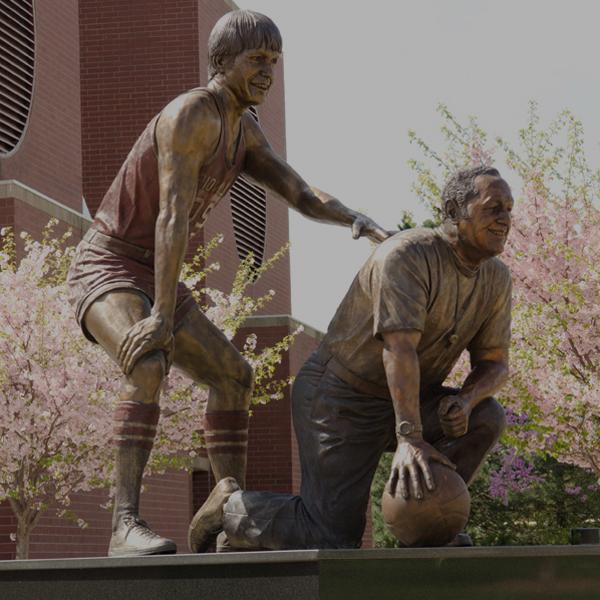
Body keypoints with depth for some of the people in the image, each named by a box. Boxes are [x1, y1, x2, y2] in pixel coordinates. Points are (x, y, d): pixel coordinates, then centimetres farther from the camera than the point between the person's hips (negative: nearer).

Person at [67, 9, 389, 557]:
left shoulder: (243, 130, 8)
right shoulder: (191, 114, -24)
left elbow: (305, 198, 4)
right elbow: (173, 216, -33)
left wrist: (359, 220, -18)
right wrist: (165, 315, -39)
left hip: (149, 279, 9)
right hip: (104, 271, -9)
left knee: (233, 375, 2)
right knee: (148, 365, -36)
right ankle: (127, 525, -41)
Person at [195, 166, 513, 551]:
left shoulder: (497, 278, -2)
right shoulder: (407, 256, -26)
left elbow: (494, 364, 0)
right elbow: (399, 348, -37)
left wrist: (464, 401, -24)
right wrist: (410, 439, -46)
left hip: (403, 401, 7)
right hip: (338, 399, -7)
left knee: (486, 418, -17)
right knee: (334, 541, -15)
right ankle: (231, 510, 10)